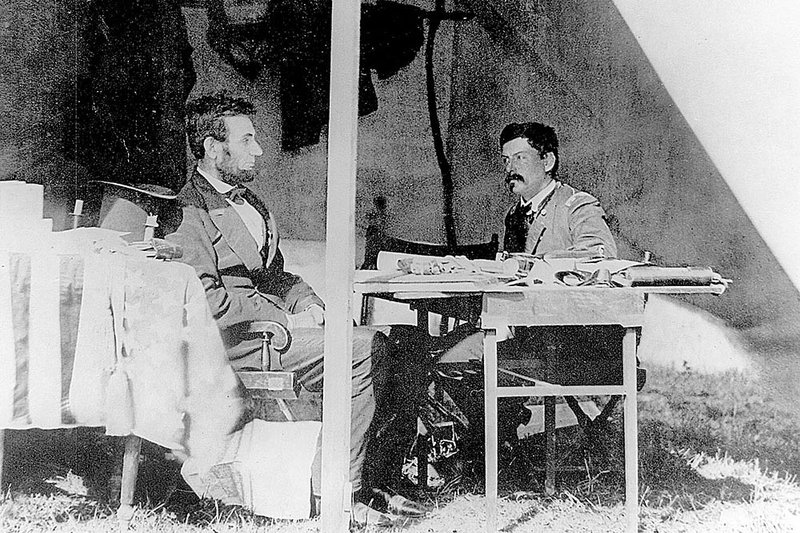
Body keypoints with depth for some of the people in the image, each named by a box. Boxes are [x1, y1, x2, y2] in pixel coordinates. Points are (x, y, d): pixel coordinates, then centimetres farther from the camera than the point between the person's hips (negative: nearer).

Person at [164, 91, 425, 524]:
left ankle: (354, 478, -6)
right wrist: (286, 319, -15)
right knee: (366, 349, -21)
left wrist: (308, 303, 3)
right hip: (235, 342, -9)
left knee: (377, 344, -9)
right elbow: (210, 302, -18)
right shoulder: (188, 216, -9)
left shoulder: (248, 201, 22)